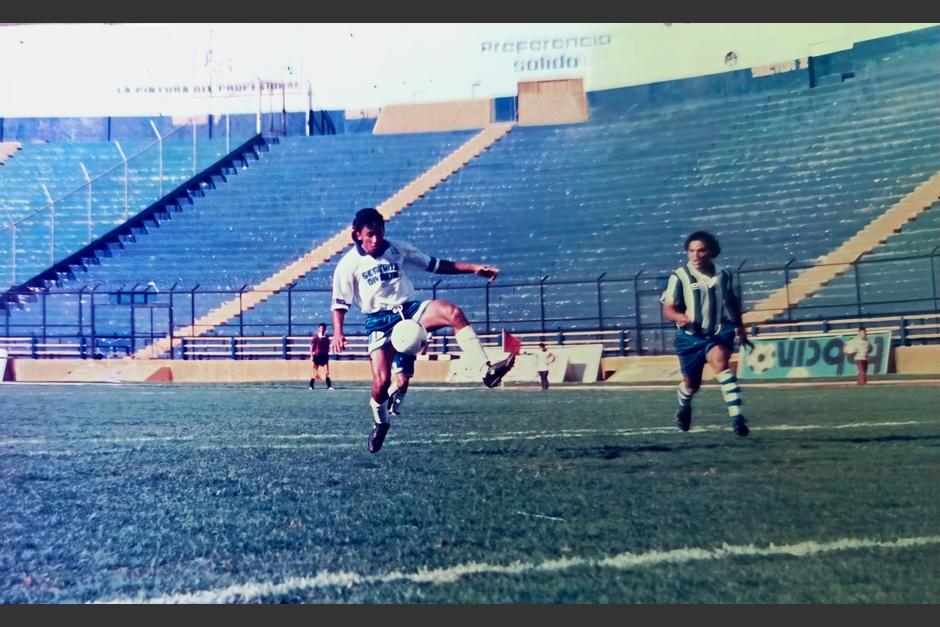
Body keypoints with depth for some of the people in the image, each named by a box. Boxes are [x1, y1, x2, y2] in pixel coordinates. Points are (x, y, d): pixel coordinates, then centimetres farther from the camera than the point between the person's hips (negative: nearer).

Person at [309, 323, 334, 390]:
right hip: (317, 356, -2)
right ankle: (311, 385, 18)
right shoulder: (315, 338, -4)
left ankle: (329, 386, -7)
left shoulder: (326, 338, 6)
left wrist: (327, 354, 6)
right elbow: (311, 348, -3)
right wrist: (311, 356, -7)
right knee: (315, 371, 4)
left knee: (327, 371, -7)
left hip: (324, 356, 3)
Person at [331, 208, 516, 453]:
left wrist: (473, 268, 1)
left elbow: (435, 265, 10)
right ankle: (380, 423, 20)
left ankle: (486, 371, -34)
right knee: (381, 381, -14)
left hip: (409, 309, 2)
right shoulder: (349, 263, -2)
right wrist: (338, 332, -19)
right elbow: (340, 302, -1)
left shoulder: (398, 249, 7)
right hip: (379, 321, -2)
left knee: (453, 313, -28)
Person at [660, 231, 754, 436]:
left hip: (719, 332, 0)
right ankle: (683, 407, 48)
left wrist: (741, 331, 24)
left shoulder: (724, 275, 3)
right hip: (691, 336, 0)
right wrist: (681, 317, -35)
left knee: (719, 361, -31)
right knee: (691, 384, 12)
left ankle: (737, 416, -32)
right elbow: (667, 309, -13)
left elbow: (734, 305, 18)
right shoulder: (679, 276, -9)